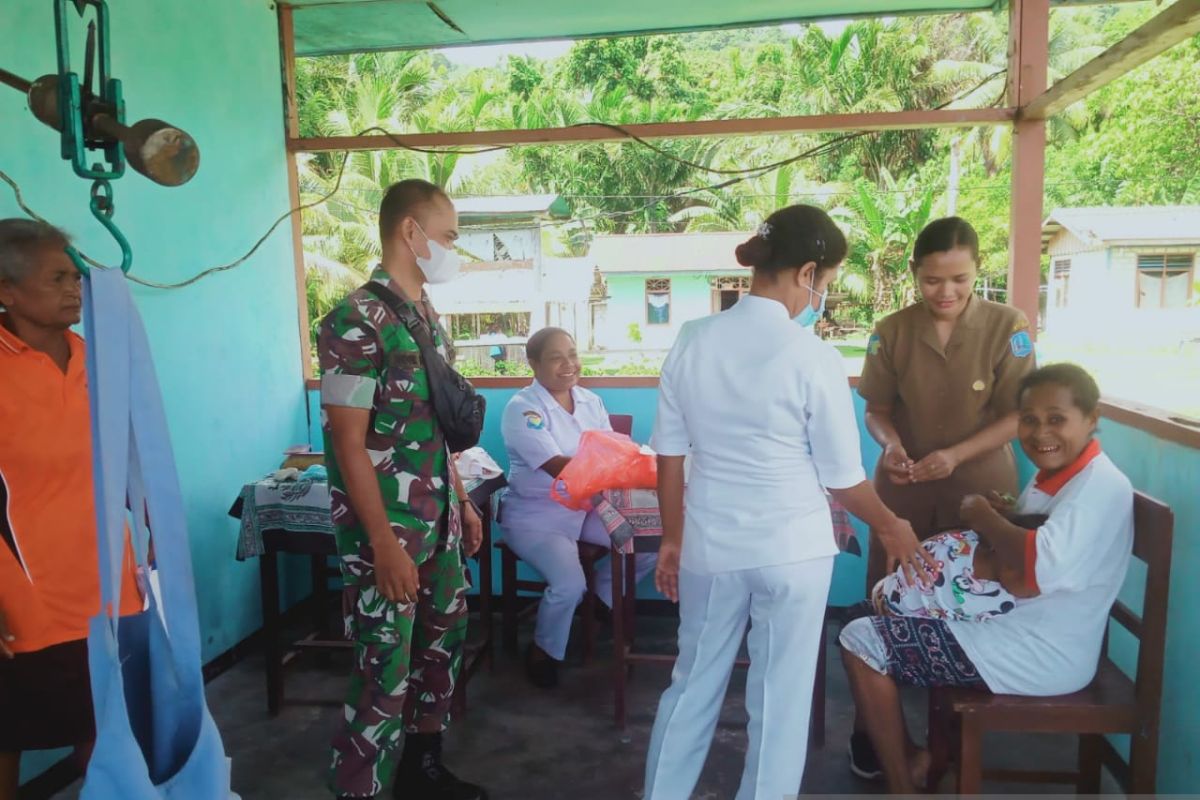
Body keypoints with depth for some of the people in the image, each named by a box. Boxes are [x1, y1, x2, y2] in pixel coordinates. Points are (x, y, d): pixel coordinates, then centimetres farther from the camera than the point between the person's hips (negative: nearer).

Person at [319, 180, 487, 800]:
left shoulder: (427, 316, 10)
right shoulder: (357, 320, -17)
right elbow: (348, 442, -19)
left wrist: (462, 502, 17)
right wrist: (385, 545, -21)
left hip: (439, 521, 9)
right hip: (386, 529, -9)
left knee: (442, 647, 19)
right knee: (384, 672, 0)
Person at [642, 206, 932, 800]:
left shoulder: (692, 341, -4)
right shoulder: (813, 358, -15)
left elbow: (669, 455, 2)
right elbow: (843, 479, -8)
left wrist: (671, 538, 14)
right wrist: (892, 528, 11)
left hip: (710, 543, 4)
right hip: (792, 547, -4)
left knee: (694, 682, 21)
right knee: (780, 697, 15)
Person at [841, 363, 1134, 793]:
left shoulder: (1101, 485, -21)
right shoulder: (1052, 474, 9)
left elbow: (1040, 568, -36)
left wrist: (983, 515, -19)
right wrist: (1003, 516, -2)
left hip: (1042, 655, -11)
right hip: (1014, 626, 11)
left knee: (861, 642, -11)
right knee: (898, 606, 25)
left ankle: (902, 784, 4)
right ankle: (923, 755, 23)